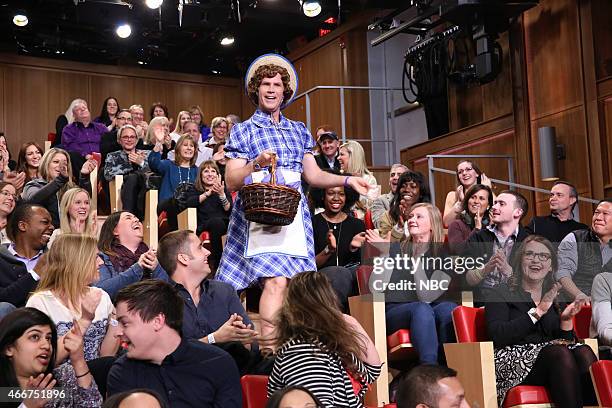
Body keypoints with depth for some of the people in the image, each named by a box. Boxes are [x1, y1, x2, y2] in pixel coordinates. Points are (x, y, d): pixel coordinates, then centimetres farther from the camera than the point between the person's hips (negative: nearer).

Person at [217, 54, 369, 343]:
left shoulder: (299, 131, 19)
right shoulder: (243, 131, 7)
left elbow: (314, 176, 17)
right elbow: (231, 182, -1)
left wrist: (347, 180, 3)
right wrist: (256, 164, -18)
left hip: (295, 214, 5)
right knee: (276, 281, -20)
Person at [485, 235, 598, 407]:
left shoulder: (555, 296, 23)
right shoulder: (500, 293, 7)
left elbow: (566, 340, 18)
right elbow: (497, 336, -9)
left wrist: (566, 321, -3)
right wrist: (537, 312, -11)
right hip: (513, 359, -5)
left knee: (584, 352, -27)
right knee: (559, 352, -32)